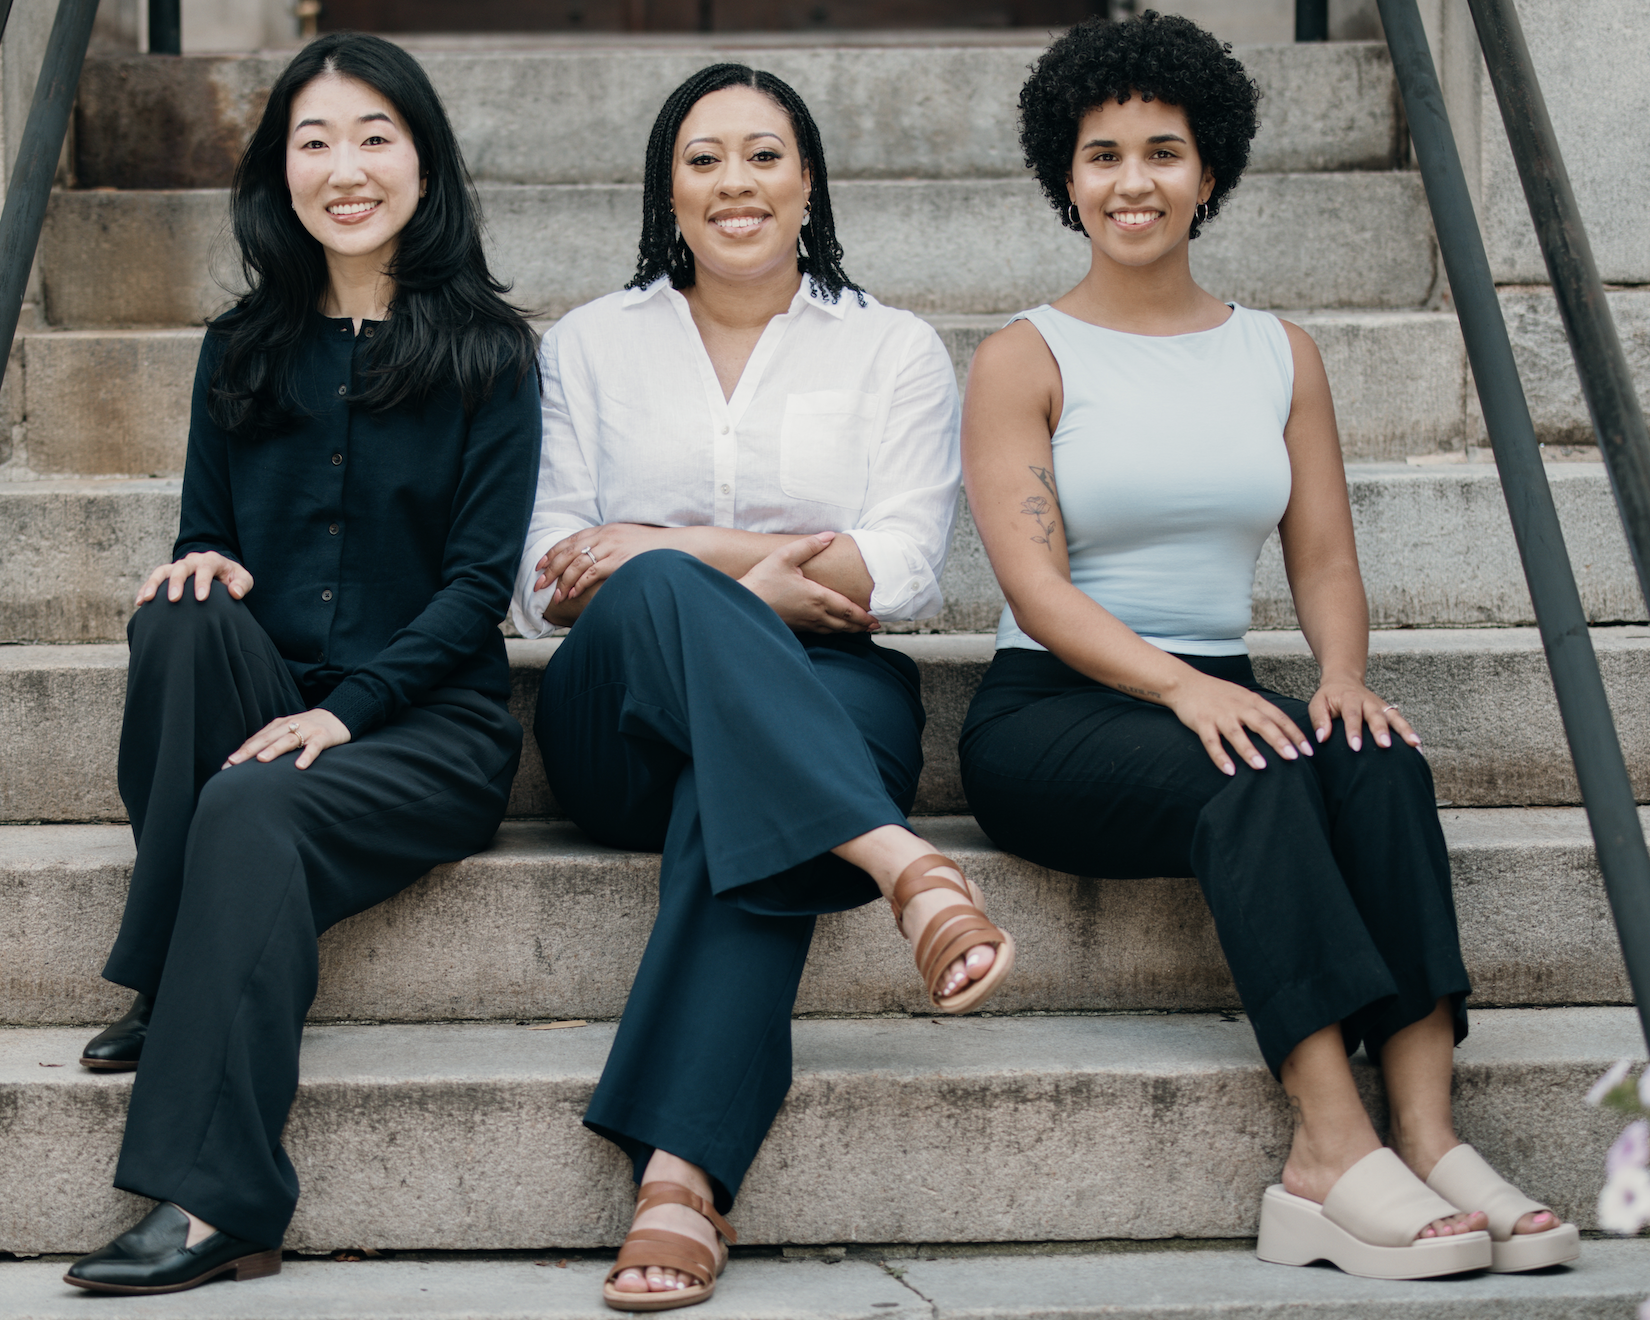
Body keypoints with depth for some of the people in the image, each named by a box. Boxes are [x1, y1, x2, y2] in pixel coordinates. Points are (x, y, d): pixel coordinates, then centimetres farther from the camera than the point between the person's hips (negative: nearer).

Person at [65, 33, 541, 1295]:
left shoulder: (487, 355, 3)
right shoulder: (244, 352, 15)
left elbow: (479, 583, -3)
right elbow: (207, 535, 15)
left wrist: (344, 710, -17)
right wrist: (202, 566, -11)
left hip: (427, 726, -3)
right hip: (266, 707, 3)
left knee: (251, 809, -34)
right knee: (184, 620, -30)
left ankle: (215, 1203, -39)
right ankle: (173, 990, -28)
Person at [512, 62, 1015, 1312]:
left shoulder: (896, 350, 14)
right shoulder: (593, 343, 16)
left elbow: (900, 574, -1)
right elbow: (546, 587, 7)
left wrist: (667, 550, -9)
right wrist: (740, 582, -10)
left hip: (827, 705, 0)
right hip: (626, 715, 1)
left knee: (733, 793, -38)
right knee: (666, 599, -36)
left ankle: (682, 1176, -49)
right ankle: (904, 867, -51)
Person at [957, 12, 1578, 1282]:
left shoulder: (1280, 356, 15)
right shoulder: (1026, 359, 2)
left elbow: (1326, 560, 11)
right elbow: (1035, 587, -10)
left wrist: (1342, 675, -12)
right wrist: (1179, 687, -26)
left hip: (1218, 699, 4)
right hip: (1051, 714, -3)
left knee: (1380, 759, -30)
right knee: (1253, 778, -35)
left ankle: (1426, 1134, -40)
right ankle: (1339, 1149, -45)